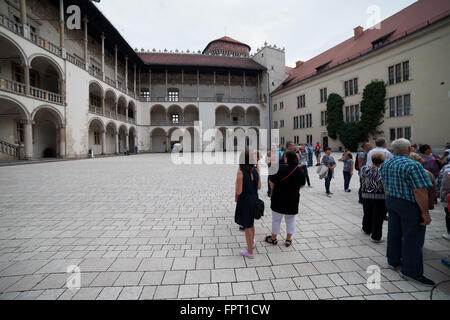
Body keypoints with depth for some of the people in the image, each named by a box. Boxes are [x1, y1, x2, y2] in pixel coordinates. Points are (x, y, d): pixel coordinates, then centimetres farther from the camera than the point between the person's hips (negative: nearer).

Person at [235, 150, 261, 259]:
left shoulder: (240, 172, -21)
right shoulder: (256, 170, -5)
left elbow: (239, 192, -19)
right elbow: (259, 187, 4)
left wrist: (237, 181, -4)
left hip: (244, 200, -5)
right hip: (254, 199, 6)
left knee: (247, 226, 10)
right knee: (251, 222, 28)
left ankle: (250, 252, 25)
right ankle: (252, 242, 48)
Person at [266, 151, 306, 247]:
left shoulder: (281, 169, -19)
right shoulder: (300, 171, -5)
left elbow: (272, 182, -11)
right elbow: (302, 185, 9)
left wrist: (274, 190, 8)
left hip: (279, 199, -3)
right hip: (293, 200, 3)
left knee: (276, 219, 13)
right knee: (290, 220, 17)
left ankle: (273, 238, 25)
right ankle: (288, 240, 26)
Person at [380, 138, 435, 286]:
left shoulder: (385, 164, 4)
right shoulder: (413, 166, -20)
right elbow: (419, 192, -23)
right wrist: (425, 212, -16)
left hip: (391, 202, 7)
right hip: (409, 206, -7)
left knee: (394, 233, 17)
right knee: (412, 238, 3)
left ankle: (393, 261, 31)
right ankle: (411, 271, 12)